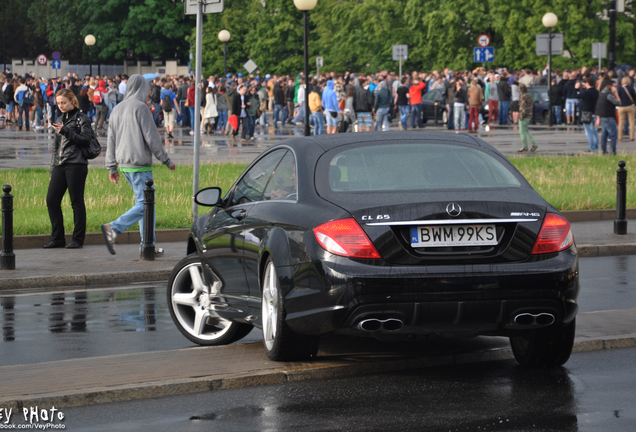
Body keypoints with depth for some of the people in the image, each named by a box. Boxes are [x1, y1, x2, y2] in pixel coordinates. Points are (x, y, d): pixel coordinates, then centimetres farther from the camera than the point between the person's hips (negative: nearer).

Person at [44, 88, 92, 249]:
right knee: (51, 200, 0)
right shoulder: (60, 120, 19)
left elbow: (85, 140, -11)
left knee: (77, 202, -3)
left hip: (76, 165, -7)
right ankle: (57, 239, 9)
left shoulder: (81, 119, -1)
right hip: (60, 166, 7)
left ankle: (78, 239, 4)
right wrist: (52, 170, 20)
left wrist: (65, 131, -18)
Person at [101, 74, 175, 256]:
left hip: (124, 165, 9)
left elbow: (111, 140, 15)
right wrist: (166, 160, -3)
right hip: (139, 165, -9)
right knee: (144, 204, -8)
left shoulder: (117, 109, 13)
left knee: (146, 202, 12)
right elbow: (152, 137, -11)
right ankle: (113, 229, -21)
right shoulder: (140, 107, -11)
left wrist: (112, 167, 18)